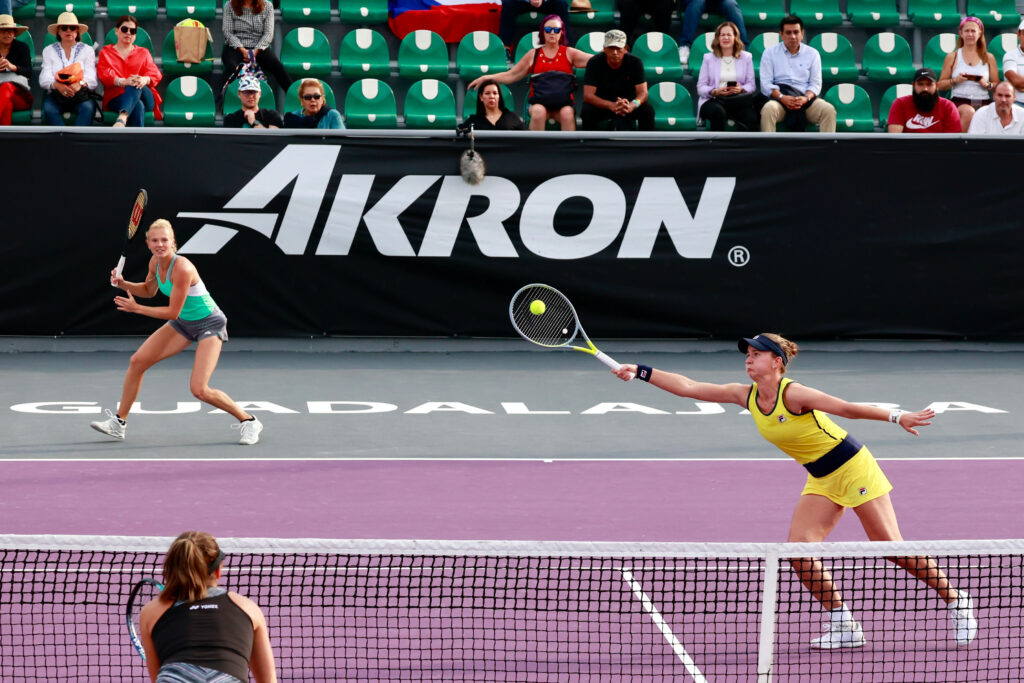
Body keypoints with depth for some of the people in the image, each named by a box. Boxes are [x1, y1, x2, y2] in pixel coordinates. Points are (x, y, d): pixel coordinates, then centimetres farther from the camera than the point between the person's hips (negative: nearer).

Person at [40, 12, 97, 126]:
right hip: (56, 95, 0)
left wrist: (80, 84, -23)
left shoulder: (87, 50, 15)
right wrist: (57, 85, -22)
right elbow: (44, 78, 2)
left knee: (88, 108, -35)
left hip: (81, 94, 0)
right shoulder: (49, 50, 16)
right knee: (49, 109, -34)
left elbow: (92, 79, 2)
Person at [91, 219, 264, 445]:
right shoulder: (155, 262, -6)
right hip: (183, 323, 8)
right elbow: (149, 290, 16)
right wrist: (123, 284, -1)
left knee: (199, 390, -19)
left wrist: (136, 308, -20)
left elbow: (173, 312, -26)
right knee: (137, 362, 2)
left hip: (209, 324, -8)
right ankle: (118, 422, 16)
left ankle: (248, 421, 0)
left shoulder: (182, 268, -30)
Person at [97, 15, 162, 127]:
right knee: (138, 107, -37)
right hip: (116, 96, -1)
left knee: (137, 86, -39)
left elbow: (155, 74, 8)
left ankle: (122, 118, -65)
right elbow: (105, 75, 1)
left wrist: (145, 80, -20)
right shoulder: (106, 53, 22)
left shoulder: (143, 53, 26)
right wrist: (123, 82, -23)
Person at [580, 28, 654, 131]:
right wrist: (611, 106, -44)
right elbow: (588, 95, -25)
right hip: (602, 105, -1)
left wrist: (632, 105, -44)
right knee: (587, 110, -33)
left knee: (648, 109, -28)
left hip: (628, 102, 1)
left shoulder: (634, 62, -13)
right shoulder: (594, 63, -17)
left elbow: (643, 92, -18)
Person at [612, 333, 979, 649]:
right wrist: (640, 371, -6)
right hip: (822, 480, 7)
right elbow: (688, 386, -1)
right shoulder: (745, 395, -2)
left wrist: (897, 417, -23)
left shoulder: (793, 394, -23)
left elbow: (847, 407, -21)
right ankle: (844, 627, 1)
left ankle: (955, 599, 12)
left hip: (853, 466, -7)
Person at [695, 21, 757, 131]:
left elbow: (751, 85, 10)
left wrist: (741, 89, -14)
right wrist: (715, 92, -14)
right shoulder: (709, 58, 15)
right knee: (718, 112, -38)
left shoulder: (746, 57, 18)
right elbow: (701, 87, 7)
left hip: (738, 100, 1)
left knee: (751, 118, -33)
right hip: (713, 100, -1)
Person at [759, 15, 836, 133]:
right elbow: (766, 83, 0)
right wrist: (781, 97, -18)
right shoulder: (770, 53, 9)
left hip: (805, 98, 2)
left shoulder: (812, 54, 14)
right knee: (768, 109, -36)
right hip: (780, 99, -2)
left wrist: (806, 98, -15)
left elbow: (815, 83, 7)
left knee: (829, 110, -26)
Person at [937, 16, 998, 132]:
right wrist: (955, 80, -7)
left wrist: (987, 85, -5)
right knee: (968, 112, -37)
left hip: (983, 102, 1)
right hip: (959, 100, -1)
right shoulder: (952, 57, 13)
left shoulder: (989, 58, 16)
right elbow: (940, 85, 12)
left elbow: (997, 85, 17)